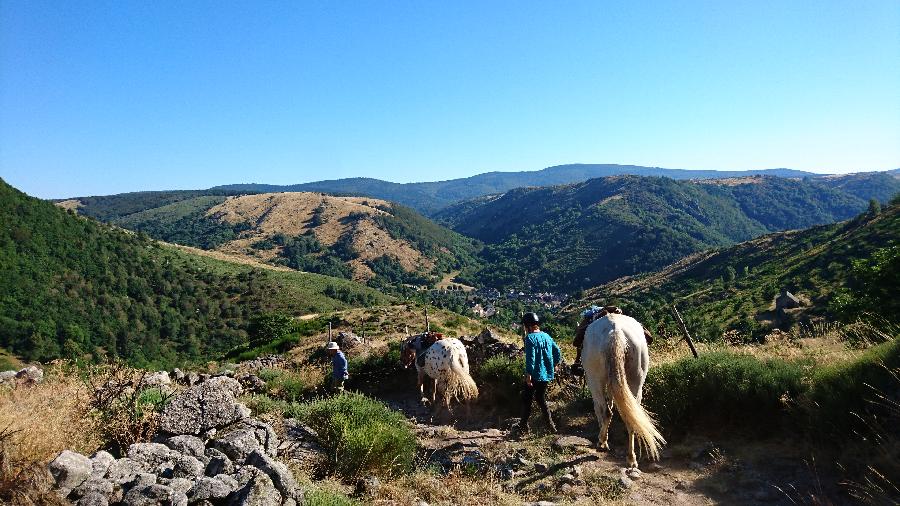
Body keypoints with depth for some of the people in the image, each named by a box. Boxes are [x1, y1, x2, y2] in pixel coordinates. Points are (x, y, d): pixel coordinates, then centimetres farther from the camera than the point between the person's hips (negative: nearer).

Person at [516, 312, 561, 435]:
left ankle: (523, 427, 10)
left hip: (535, 375, -7)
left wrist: (528, 374, -19)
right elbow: (557, 352, 11)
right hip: (547, 374, 7)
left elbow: (530, 357, -21)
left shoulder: (530, 338, -14)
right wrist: (555, 365, 24)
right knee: (541, 398, 20)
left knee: (526, 399, 6)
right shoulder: (546, 336, 7)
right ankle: (550, 424, 17)